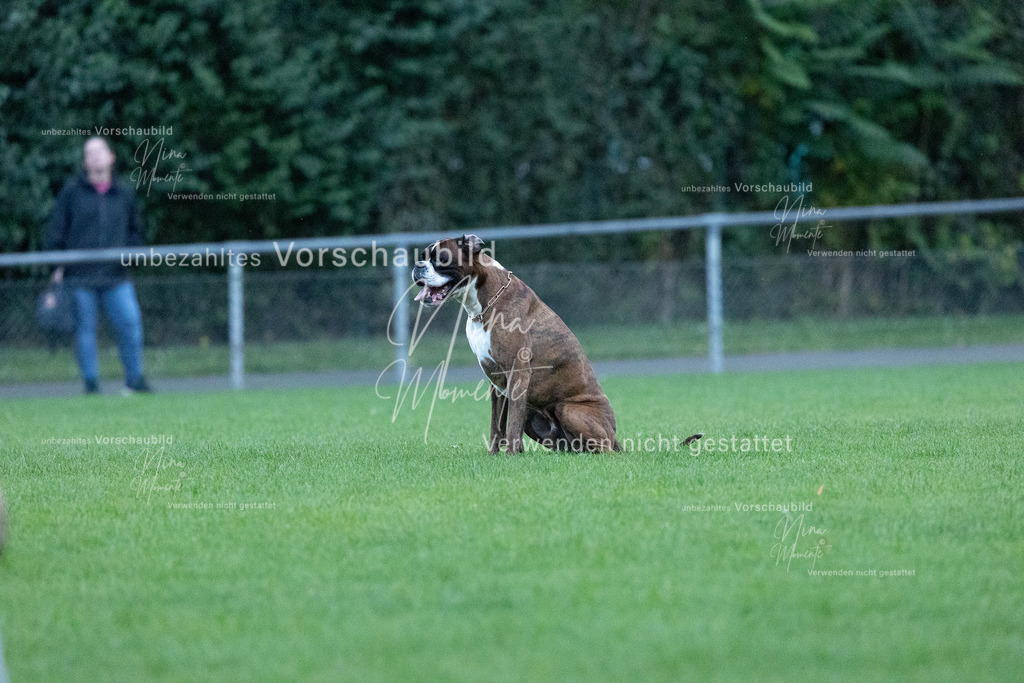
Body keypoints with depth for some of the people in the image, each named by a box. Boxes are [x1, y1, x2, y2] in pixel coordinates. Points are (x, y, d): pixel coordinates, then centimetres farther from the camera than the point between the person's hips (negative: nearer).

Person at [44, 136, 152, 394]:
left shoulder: (125, 192, 11)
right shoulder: (72, 190, 4)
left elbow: (137, 229, 22)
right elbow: (56, 229, 5)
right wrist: (56, 266, -1)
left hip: (116, 276, 1)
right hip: (80, 274, -1)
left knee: (131, 321, -11)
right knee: (85, 329, 1)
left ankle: (134, 380, -1)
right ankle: (91, 384, 8)